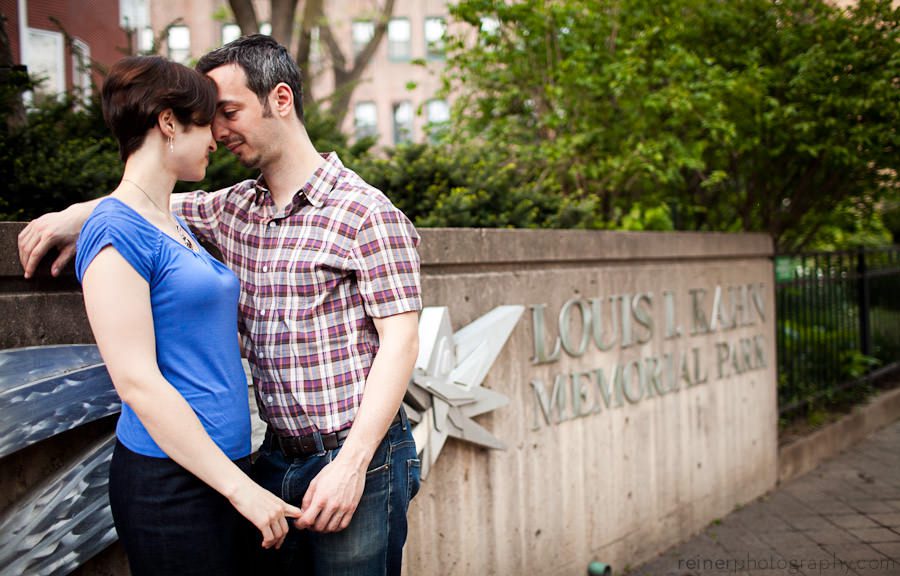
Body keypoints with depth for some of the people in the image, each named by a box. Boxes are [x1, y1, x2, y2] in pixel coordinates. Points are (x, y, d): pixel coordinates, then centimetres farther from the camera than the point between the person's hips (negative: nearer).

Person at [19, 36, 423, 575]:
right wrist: (74, 216, 8)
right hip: (278, 459, 6)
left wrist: (352, 462, -19)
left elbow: (400, 341, -14)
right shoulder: (234, 209, 9)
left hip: (358, 458, -6)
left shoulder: (365, 212, -11)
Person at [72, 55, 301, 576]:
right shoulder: (116, 231, -14)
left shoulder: (175, 225, 14)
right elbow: (137, 380, -19)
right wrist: (239, 487, -19)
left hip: (221, 466, 9)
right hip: (170, 480, -8)